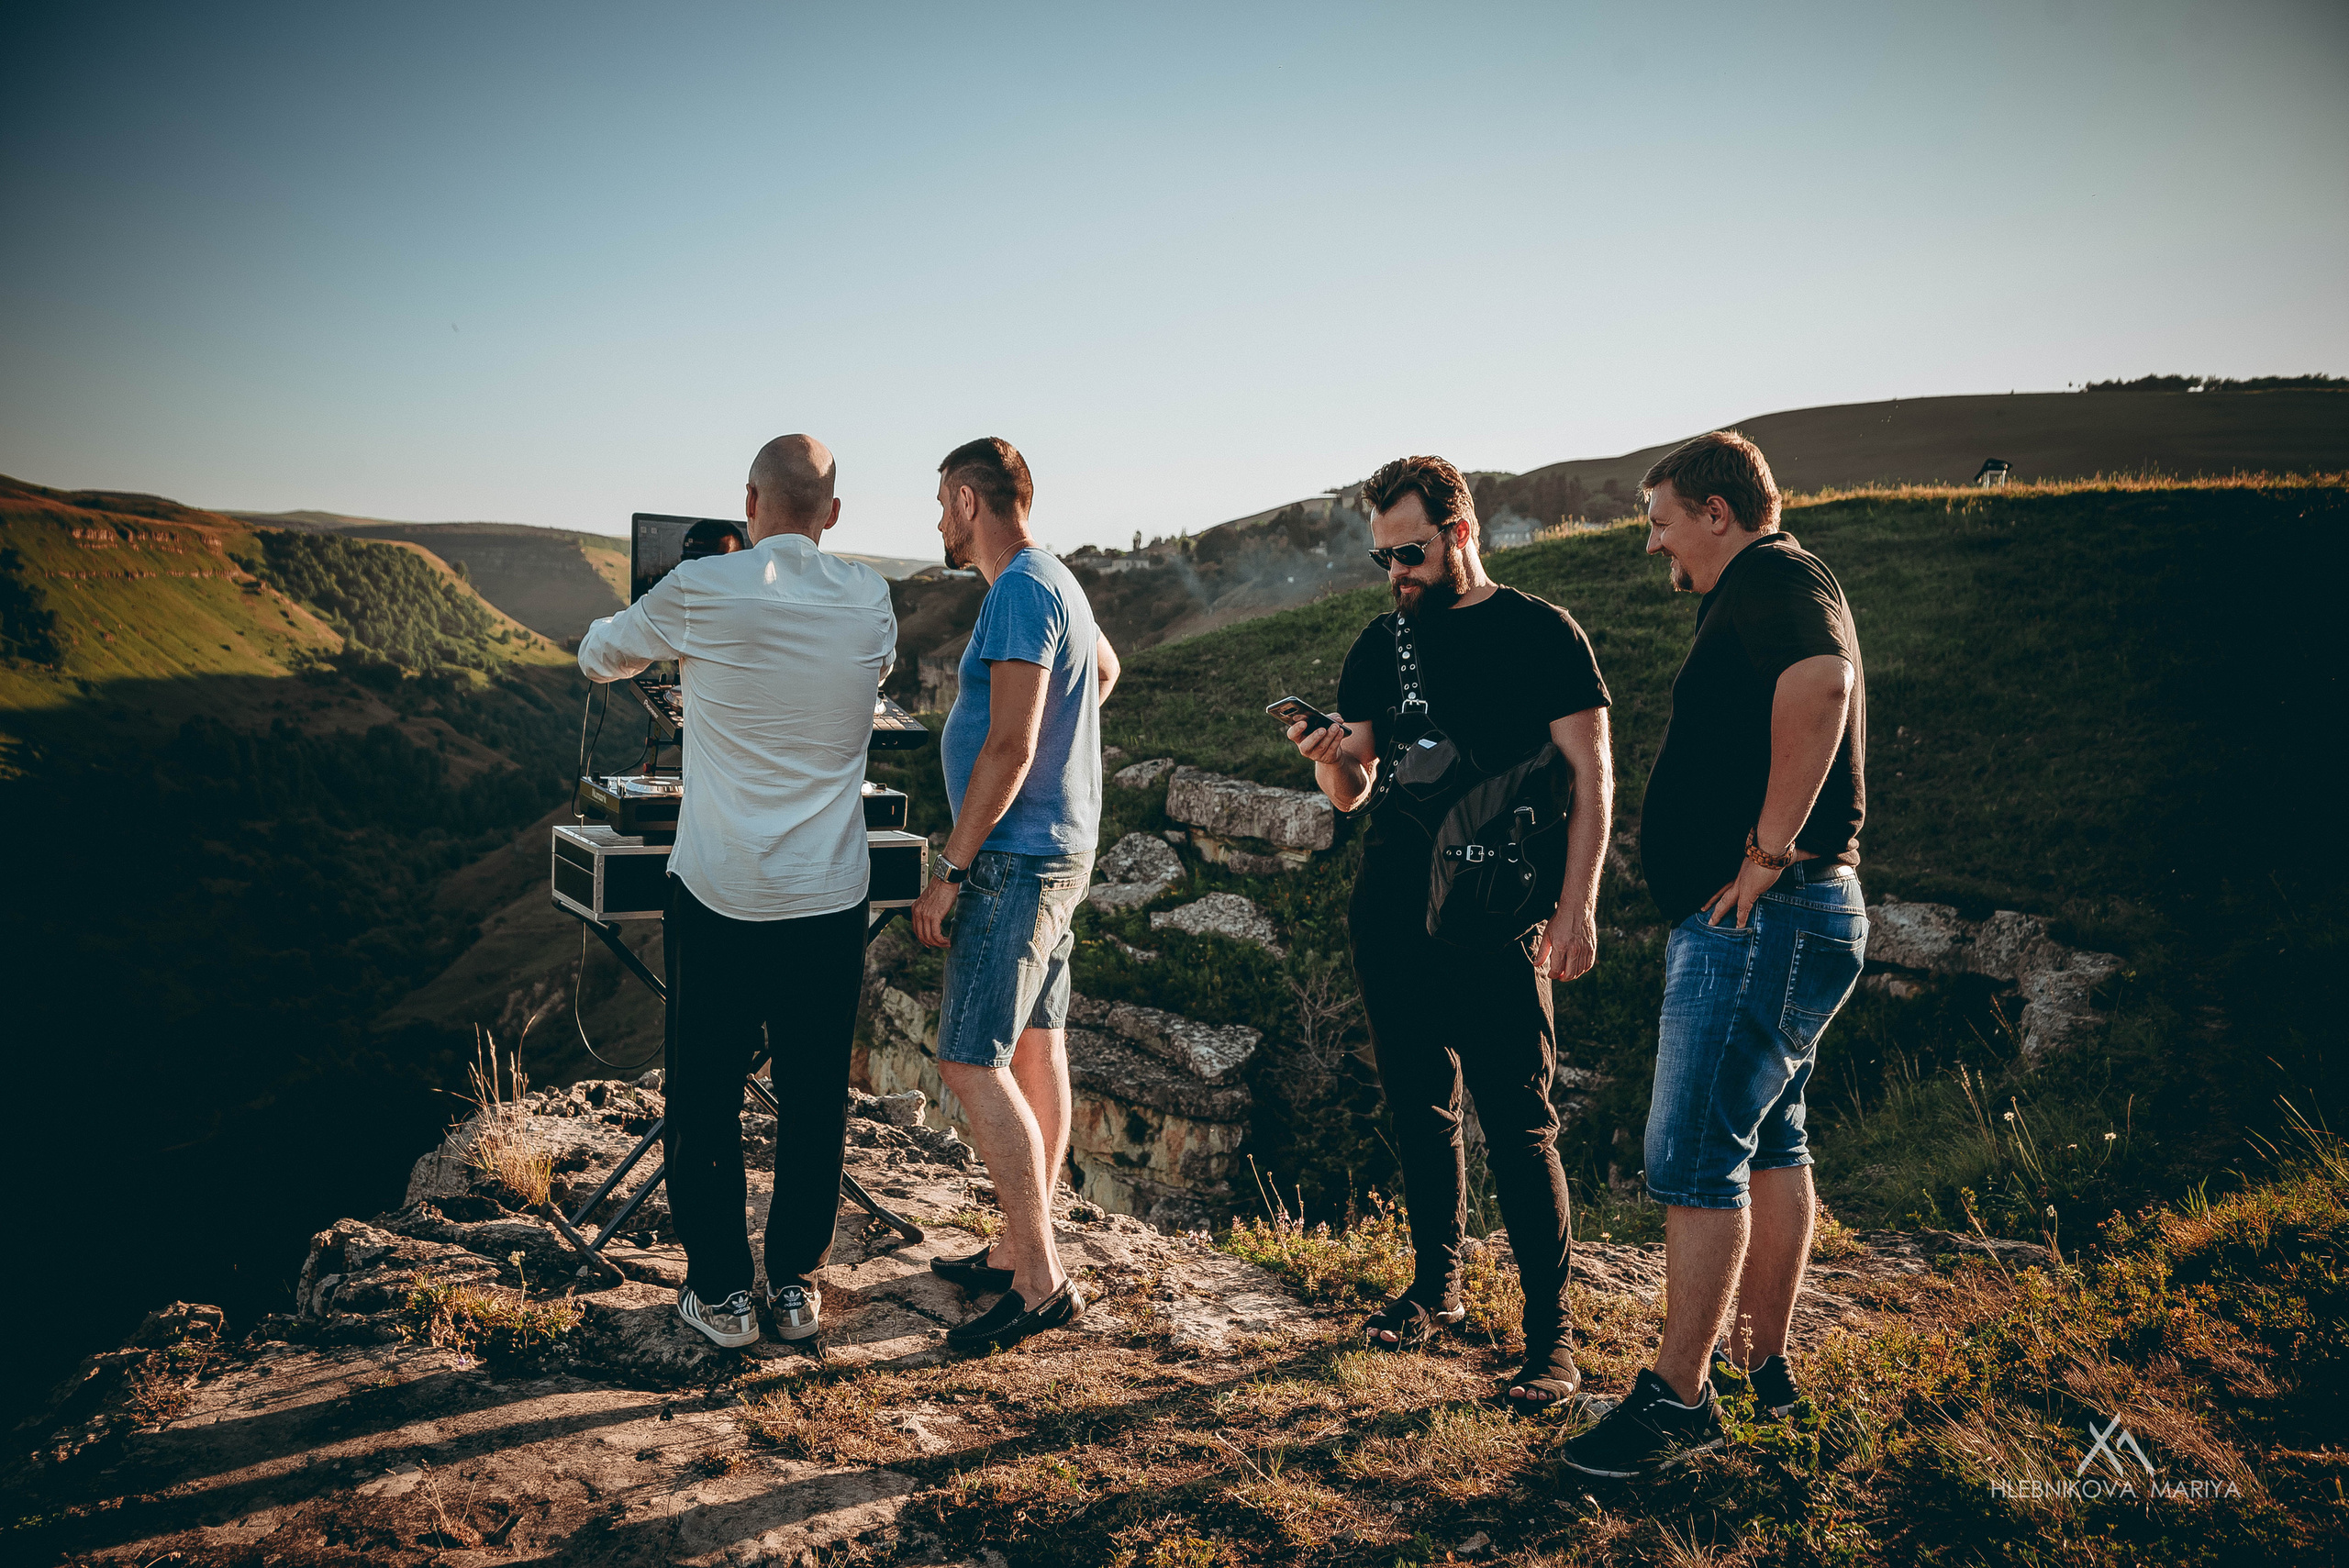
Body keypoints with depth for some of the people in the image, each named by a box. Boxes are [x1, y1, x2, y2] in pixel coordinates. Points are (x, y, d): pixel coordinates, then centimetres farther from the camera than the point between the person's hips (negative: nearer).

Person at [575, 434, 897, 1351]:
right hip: (830, 899, 2)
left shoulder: (699, 591, -7)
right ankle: (797, 1286, 24)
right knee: (814, 1100, 13)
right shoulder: (869, 603, 0)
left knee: (704, 1101, 12)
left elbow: (597, 656, 11)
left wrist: (664, 643, 33)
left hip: (719, 896, -2)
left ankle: (721, 1293, 20)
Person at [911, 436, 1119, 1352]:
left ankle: (1041, 1283, -6)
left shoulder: (1021, 591, -16)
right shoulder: (1055, 582, 15)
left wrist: (950, 869, -19)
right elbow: (1104, 669, 37)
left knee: (971, 1064, -10)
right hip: (1055, 850, 11)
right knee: (1036, 1047, 12)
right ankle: (1020, 1251, 22)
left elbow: (1010, 747, -23)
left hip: (1018, 857, -11)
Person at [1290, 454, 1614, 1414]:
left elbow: (1591, 776, -4)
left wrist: (1576, 904, -12)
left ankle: (1550, 1332, 4)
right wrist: (1330, 760, -12)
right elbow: (1351, 793, 12)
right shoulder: (1381, 645, 12)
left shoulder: (1541, 633, -1)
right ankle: (1436, 1287, 28)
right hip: (1391, 917, 5)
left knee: (1518, 1125, -5)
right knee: (1420, 1111, 13)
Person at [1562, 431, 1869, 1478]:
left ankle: (1678, 1398, -4)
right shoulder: (1758, 595, 22)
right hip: (1757, 922, 11)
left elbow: (1820, 685, -30)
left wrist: (1769, 851, -28)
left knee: (1693, 1154, -10)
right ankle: (1761, 1360, 27)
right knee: (1767, 1138, 16)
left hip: (1758, 918, -11)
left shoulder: (1772, 577, -10)